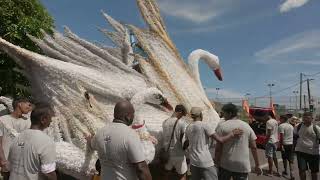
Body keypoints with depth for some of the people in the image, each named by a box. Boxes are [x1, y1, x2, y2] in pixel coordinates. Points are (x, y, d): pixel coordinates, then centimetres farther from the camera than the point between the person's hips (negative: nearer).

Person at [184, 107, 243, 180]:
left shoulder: (188, 128, 7)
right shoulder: (204, 125, -11)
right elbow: (220, 140, -13)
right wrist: (232, 134, -2)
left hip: (193, 161, 6)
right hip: (205, 161, -6)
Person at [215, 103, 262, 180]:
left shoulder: (222, 126, -8)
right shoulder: (247, 126, 3)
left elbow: (218, 148, -10)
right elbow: (254, 147, 3)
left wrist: (217, 163, -2)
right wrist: (257, 165, 10)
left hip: (225, 164, -2)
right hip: (243, 166, 2)